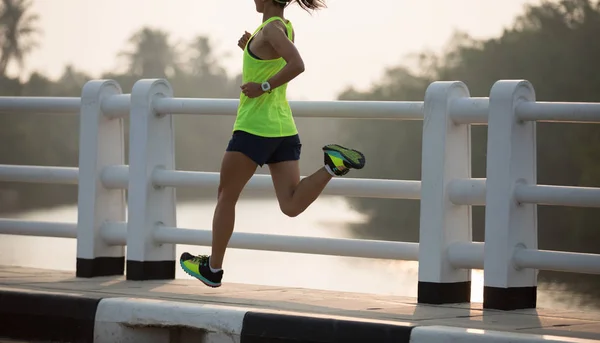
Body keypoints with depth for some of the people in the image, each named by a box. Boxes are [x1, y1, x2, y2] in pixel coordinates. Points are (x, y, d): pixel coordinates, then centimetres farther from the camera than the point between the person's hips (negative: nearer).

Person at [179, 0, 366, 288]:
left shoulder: (271, 28, -12)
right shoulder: (288, 29, 14)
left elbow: (297, 65, -29)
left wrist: (263, 87, -21)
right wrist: (250, 47, 15)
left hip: (254, 127, -8)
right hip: (283, 128, 8)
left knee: (226, 197, 10)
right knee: (292, 206, -5)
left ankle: (213, 268, 20)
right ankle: (333, 165, -23)